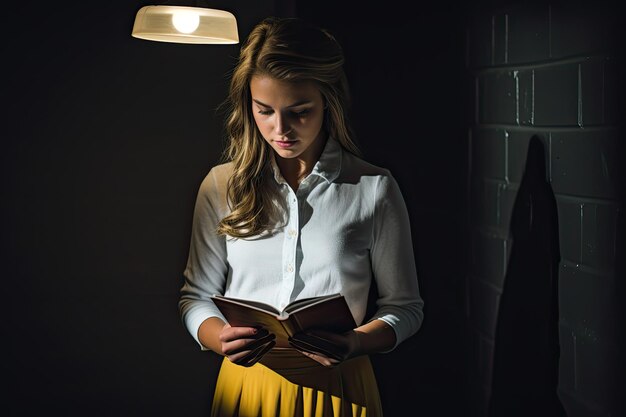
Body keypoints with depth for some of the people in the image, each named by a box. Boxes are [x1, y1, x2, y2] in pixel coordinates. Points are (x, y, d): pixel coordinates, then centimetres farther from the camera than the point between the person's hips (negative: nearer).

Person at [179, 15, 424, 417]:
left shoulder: (375, 189, -7)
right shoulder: (221, 185, -2)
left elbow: (405, 307, -1)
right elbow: (196, 296, 5)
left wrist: (356, 343, -19)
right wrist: (219, 338, -16)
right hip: (245, 382, 2)